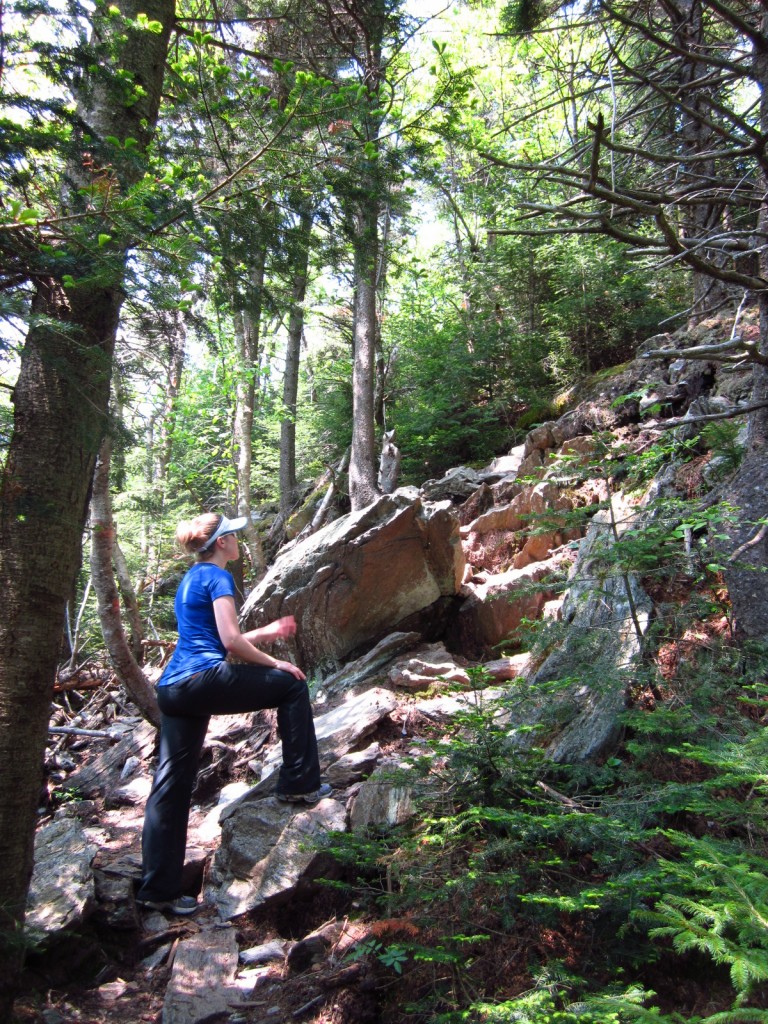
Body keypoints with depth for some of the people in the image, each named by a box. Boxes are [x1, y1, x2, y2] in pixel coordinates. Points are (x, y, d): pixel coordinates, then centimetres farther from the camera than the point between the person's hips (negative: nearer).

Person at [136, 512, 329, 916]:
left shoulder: (190, 579, 22)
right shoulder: (217, 577, -6)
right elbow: (231, 641, -14)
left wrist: (267, 632, 27)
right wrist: (275, 663, -1)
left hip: (171, 688, 10)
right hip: (204, 680, -9)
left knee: (171, 785, 10)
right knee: (291, 685, 5)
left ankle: (158, 888, 16)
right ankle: (299, 784, 8)